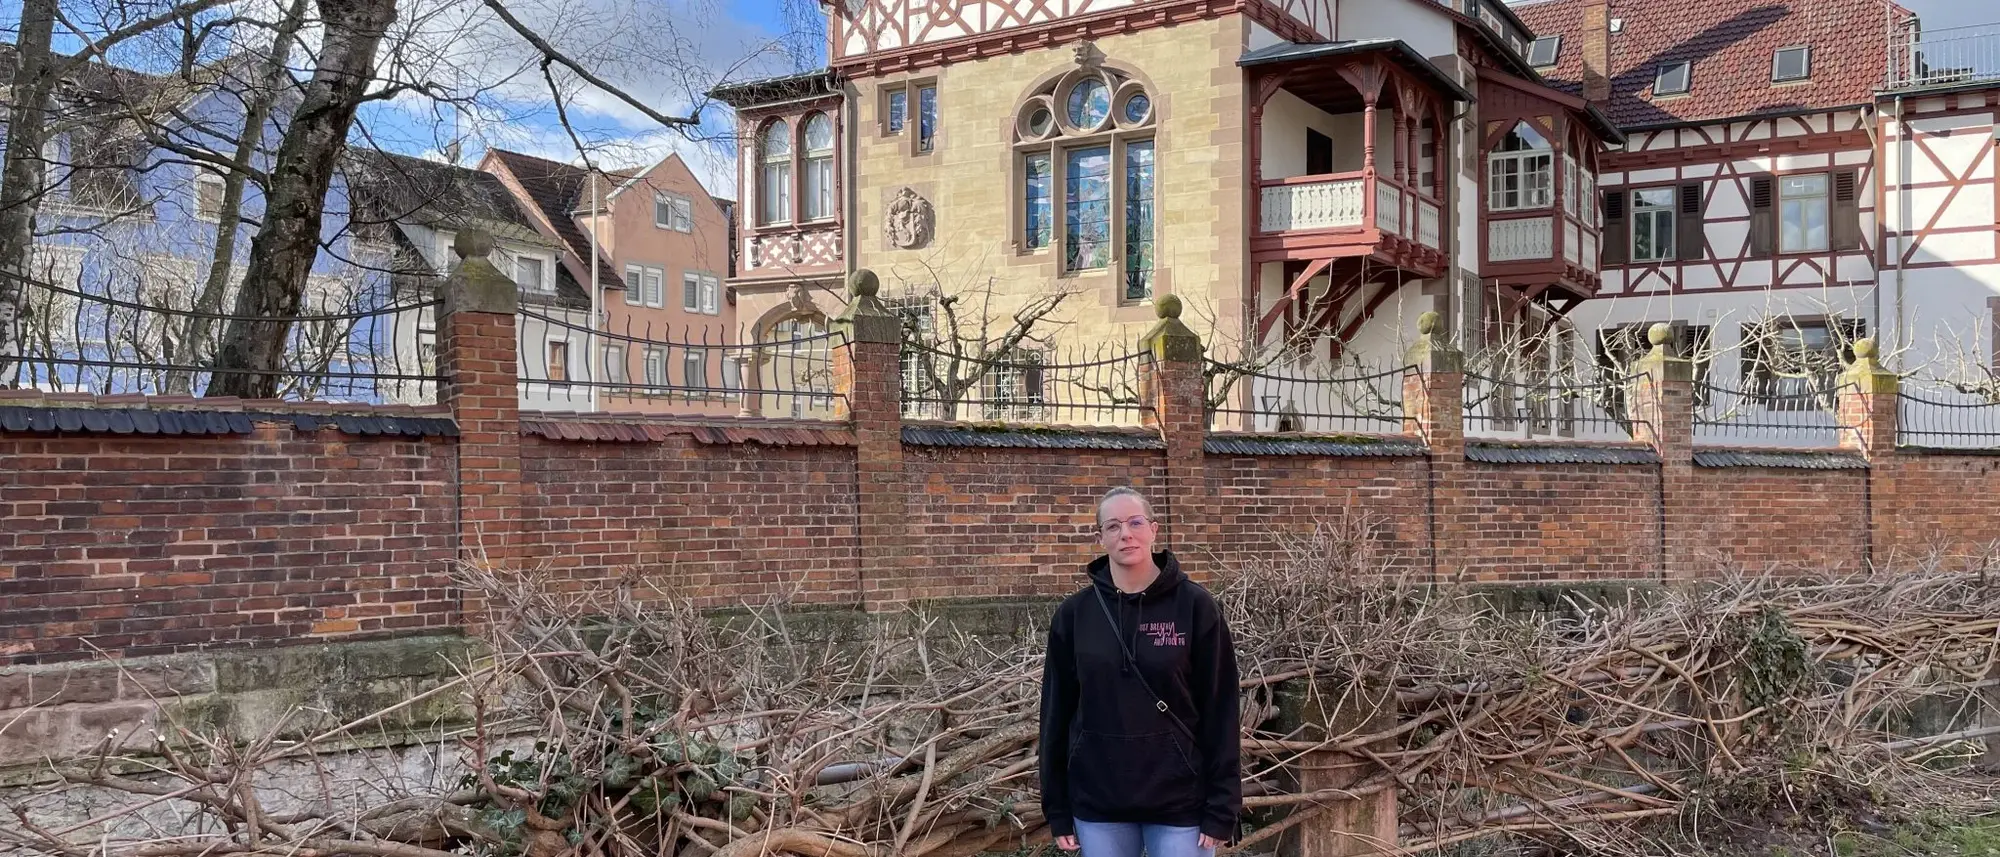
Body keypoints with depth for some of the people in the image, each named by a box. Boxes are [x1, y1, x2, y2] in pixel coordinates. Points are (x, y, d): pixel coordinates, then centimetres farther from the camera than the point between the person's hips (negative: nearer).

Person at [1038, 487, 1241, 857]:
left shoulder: (1195, 606, -4)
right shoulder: (1074, 614, 1)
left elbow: (1220, 712, -4)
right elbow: (1058, 711, 5)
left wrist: (1221, 809, -7)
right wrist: (1057, 809, 4)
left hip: (1180, 799, -2)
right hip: (1098, 803, 2)